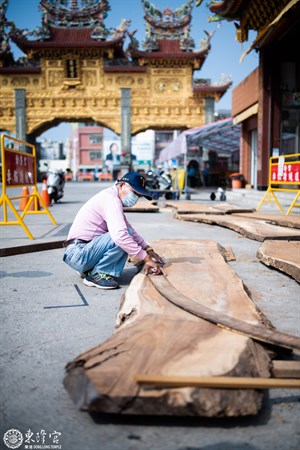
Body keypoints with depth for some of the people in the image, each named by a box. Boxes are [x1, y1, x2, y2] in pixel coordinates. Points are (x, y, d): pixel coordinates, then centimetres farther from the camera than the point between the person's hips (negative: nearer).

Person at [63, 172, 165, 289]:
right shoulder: (110, 199, -16)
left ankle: (88, 269, 9)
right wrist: (146, 258, -26)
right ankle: (97, 274, -12)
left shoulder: (113, 199, 16)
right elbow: (120, 234, -31)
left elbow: (130, 229, 22)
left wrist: (148, 250, 14)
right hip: (78, 254, -11)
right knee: (124, 236, -23)